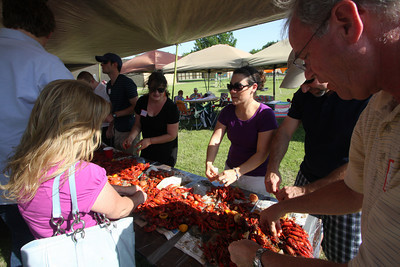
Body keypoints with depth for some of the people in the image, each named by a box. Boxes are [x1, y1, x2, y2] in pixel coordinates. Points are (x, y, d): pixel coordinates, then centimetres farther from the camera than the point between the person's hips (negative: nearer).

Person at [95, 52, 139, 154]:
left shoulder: (127, 83, -13)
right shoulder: (109, 85, 14)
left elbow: (135, 106, -17)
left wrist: (114, 115, -19)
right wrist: (110, 127, 16)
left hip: (128, 130, -8)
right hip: (117, 130, 8)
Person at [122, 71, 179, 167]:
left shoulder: (172, 108, -22)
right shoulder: (142, 102, -8)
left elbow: (172, 135, -18)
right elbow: (138, 125, 2)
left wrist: (150, 141, -25)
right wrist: (131, 137, -17)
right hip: (146, 150, 5)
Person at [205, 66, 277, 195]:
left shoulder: (265, 114, -21)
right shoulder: (228, 111, -5)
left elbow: (262, 153, -24)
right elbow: (215, 139, -9)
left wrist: (237, 172, -34)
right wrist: (209, 163, -25)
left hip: (257, 178, -5)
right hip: (231, 170, 5)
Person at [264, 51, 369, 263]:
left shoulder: (367, 96, -22)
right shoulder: (305, 94, -4)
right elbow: (285, 132, -1)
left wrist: (306, 190, -28)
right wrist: (273, 169, -16)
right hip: (307, 178, 5)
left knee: (342, 259, 9)